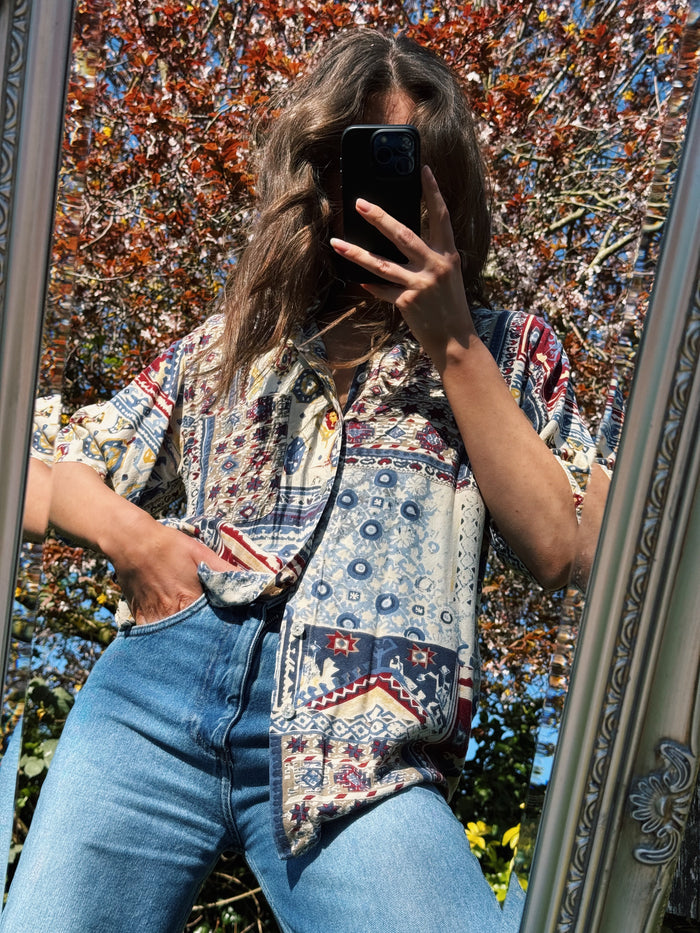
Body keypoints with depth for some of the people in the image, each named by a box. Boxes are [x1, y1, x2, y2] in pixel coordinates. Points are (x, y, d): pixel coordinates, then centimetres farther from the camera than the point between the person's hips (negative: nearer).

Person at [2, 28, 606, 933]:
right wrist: (130, 535, -1)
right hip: (157, 691, 3)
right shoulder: (234, 337, 19)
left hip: (357, 750, -2)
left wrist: (452, 342, -2)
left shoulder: (504, 348, 14)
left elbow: (556, 550, 0)